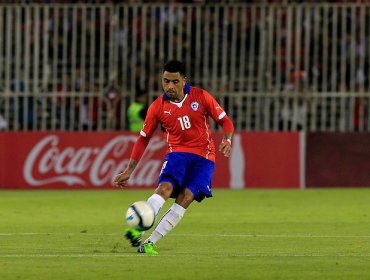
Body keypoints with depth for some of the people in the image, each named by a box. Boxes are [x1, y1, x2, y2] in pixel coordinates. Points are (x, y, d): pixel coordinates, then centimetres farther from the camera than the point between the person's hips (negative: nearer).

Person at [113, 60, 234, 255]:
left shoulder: (201, 97, -3)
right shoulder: (158, 107, 0)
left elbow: (225, 121, 3)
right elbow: (143, 138, 10)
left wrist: (226, 140, -18)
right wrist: (129, 171, 8)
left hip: (204, 156, -1)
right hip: (177, 153, 1)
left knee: (185, 198, -19)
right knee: (165, 188, -27)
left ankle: (150, 243, -21)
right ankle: (137, 230, -44)